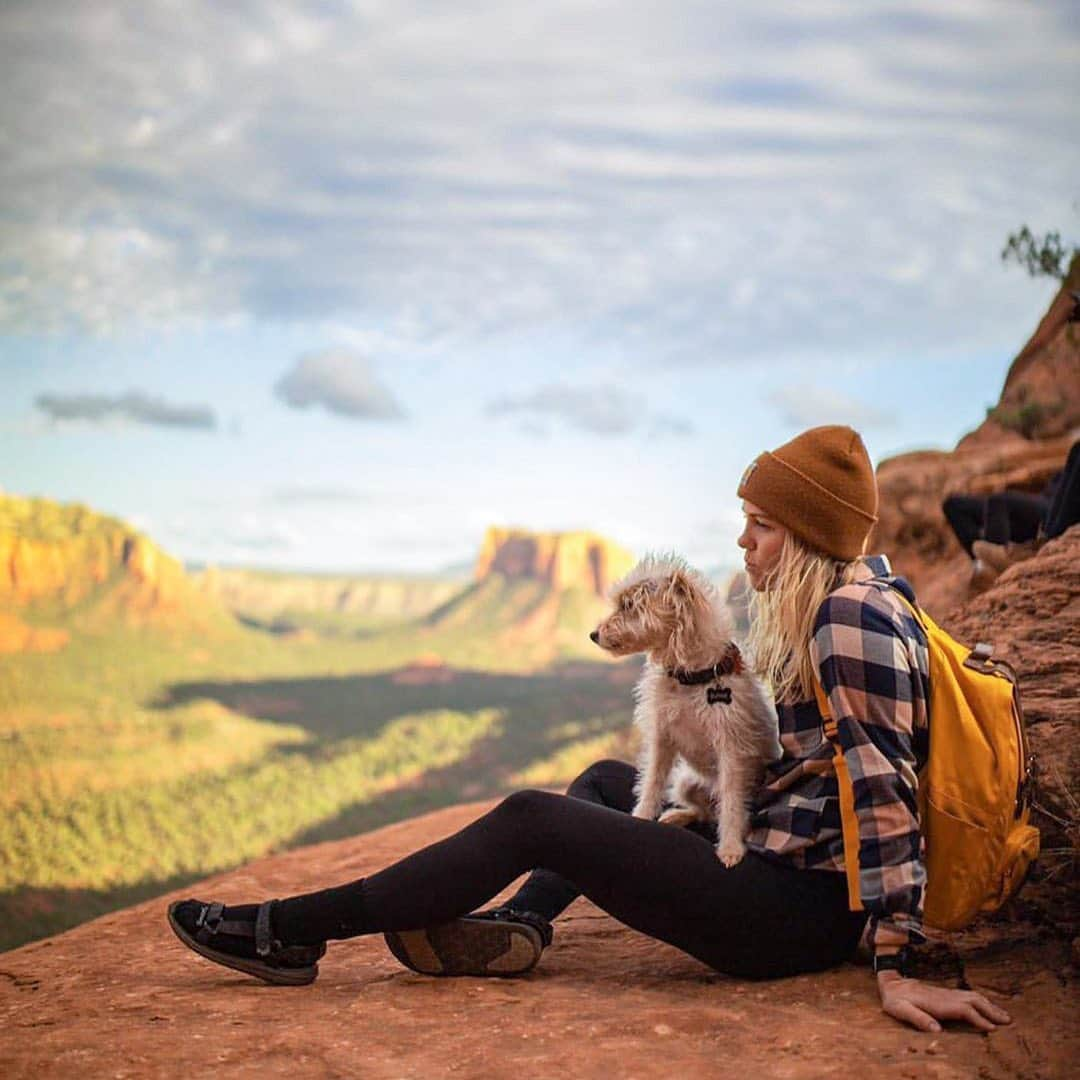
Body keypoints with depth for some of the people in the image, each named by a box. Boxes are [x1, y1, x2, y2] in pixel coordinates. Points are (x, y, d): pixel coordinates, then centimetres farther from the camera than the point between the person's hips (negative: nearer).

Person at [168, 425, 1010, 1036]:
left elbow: (885, 789, -24)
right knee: (608, 781, 23)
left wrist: (895, 969, -26)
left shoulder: (852, 616, -18)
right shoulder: (854, 591, 12)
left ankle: (295, 933, -7)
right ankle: (524, 923, -2)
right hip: (786, 860, 10)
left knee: (531, 819, -13)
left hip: (802, 909, -10)